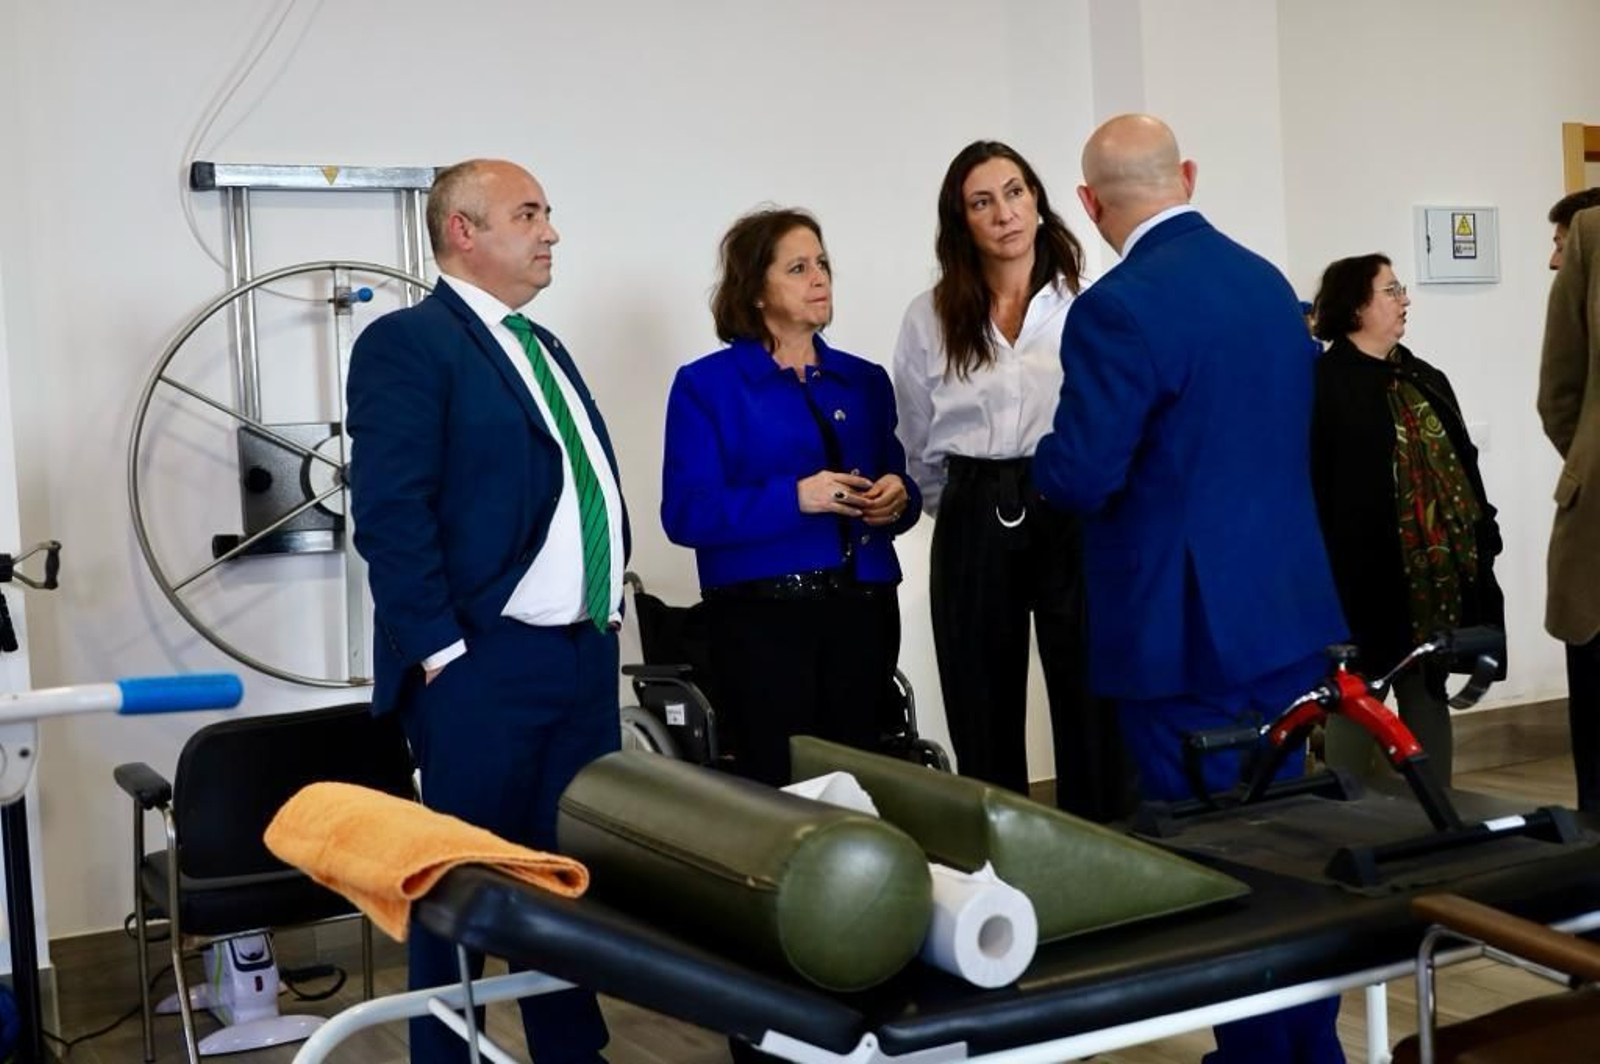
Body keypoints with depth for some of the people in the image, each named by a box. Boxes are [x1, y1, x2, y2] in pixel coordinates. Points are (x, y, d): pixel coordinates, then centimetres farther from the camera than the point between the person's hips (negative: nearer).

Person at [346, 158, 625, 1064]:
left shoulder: (545, 349, 18)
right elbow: (391, 514, -16)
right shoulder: (408, 342, -8)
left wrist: (605, 614, 15)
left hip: (585, 655, 8)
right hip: (484, 664, -8)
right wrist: (443, 653, -18)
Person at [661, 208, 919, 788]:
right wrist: (795, 498, -21)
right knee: (781, 787, -3)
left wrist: (898, 498, -7)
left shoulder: (865, 380, 14)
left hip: (863, 611, 4)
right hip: (764, 619, -4)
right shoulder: (706, 385, -1)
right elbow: (686, 514, -10)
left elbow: (899, 488, 18)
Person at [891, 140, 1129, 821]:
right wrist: (969, 507, 14)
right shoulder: (929, 319, 6)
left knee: (1091, 710, 1)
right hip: (973, 528, 2)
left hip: (1073, 516, -2)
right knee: (984, 721, 7)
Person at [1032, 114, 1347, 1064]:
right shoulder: (1272, 282, 8)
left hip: (1185, 628, -8)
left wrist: (1044, 456, 1)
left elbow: (1081, 478, -19)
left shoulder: (1119, 307, -17)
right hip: (1289, 610, 8)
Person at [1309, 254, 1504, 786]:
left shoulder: (1425, 378, 16)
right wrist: (1326, 573, -18)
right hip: (1365, 576, -7)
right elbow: (1313, 487, -14)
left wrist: (1483, 537, 11)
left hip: (1435, 575, 8)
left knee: (1428, 696, 15)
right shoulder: (1324, 383, -9)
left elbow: (1462, 464, 18)